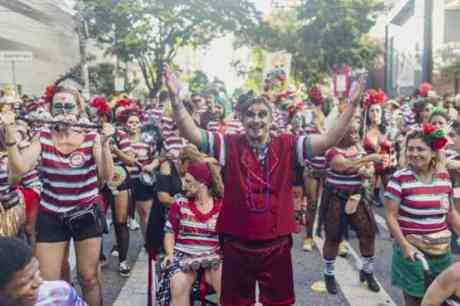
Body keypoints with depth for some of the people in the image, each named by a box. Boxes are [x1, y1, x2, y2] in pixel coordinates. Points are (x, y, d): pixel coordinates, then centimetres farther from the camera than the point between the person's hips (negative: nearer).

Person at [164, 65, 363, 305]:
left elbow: (329, 140, -9)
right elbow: (191, 133, -12)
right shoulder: (230, 145, -6)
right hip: (237, 244, 0)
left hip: (276, 244, 1)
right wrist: (175, 98, -23)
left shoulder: (288, 146, -4)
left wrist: (352, 105, -17)